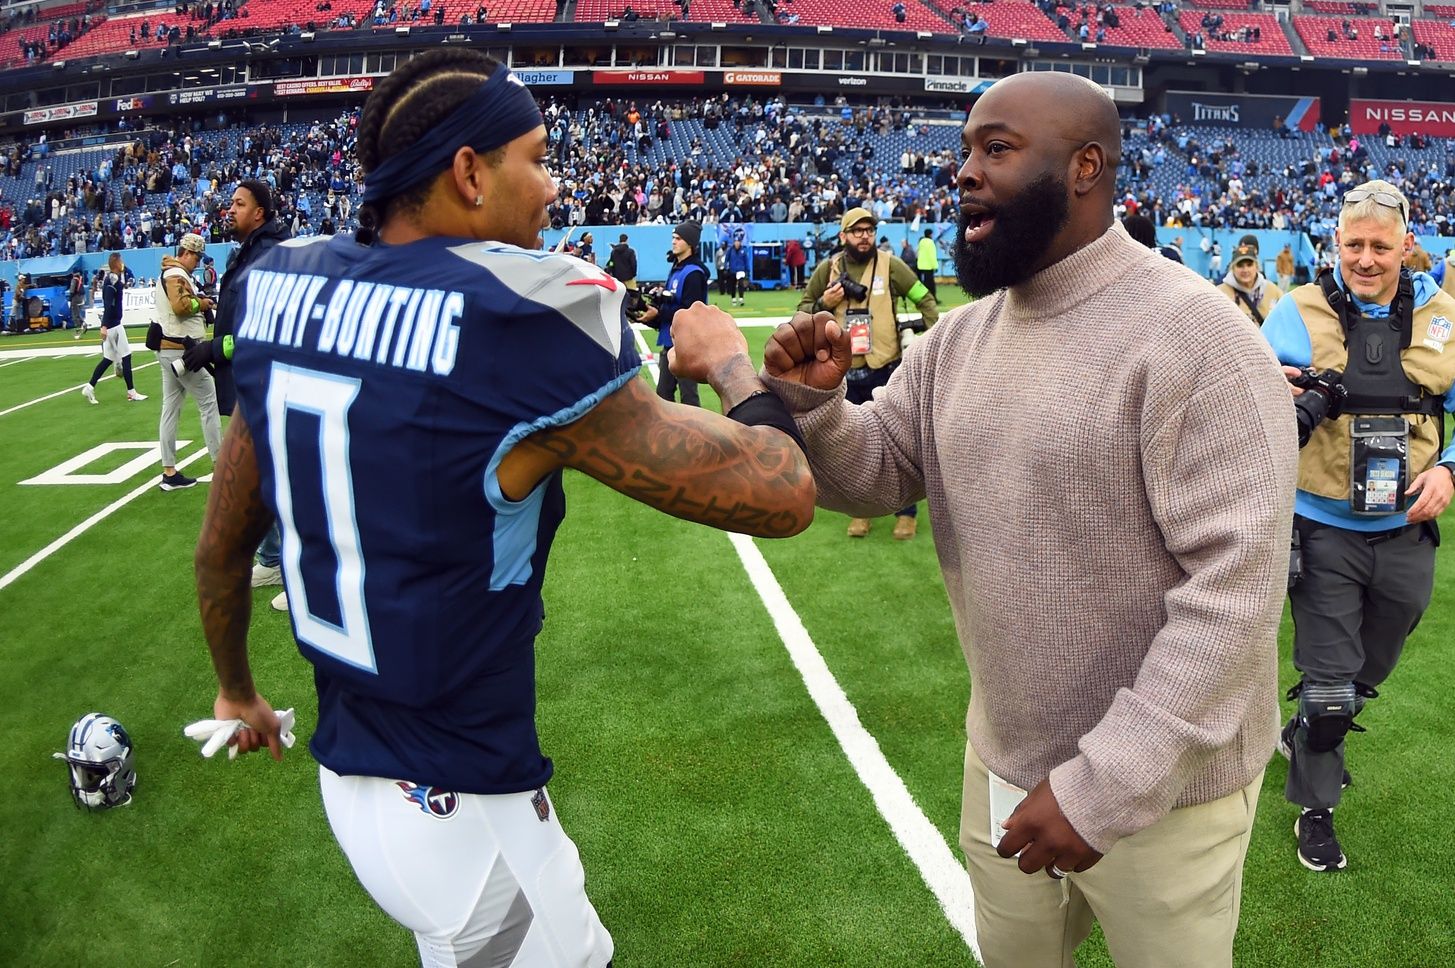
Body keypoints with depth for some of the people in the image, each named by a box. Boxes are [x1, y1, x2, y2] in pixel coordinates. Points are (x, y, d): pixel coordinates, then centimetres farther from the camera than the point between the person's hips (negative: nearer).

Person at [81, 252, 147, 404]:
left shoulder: (111, 277, 11)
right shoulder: (112, 279, -16)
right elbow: (108, 304, -25)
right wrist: (104, 325, -29)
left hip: (110, 324, 9)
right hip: (113, 324, -9)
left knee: (108, 359, 13)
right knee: (126, 356, -3)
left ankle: (90, 387, 11)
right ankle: (131, 393, 1)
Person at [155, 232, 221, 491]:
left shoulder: (167, 274, 20)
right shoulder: (177, 275, -13)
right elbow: (180, 304, -28)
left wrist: (200, 306, 2)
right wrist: (201, 303, -11)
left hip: (167, 350, 10)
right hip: (182, 350, -10)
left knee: (170, 409, 8)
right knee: (209, 403, -2)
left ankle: (169, 473, 9)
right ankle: (220, 464, 2)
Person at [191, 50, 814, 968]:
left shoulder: (286, 287, -2)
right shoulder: (524, 319, -24)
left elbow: (223, 546, 9)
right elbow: (782, 496, -20)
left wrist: (238, 689, 26)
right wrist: (733, 363, 0)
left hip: (344, 768, 8)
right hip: (458, 815, -7)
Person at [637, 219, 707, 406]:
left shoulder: (693, 273, -16)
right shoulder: (675, 269, 14)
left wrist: (658, 314, -19)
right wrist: (652, 312, 2)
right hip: (671, 342, 10)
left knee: (688, 394, -2)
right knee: (663, 393, 15)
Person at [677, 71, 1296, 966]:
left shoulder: (1195, 337, -22)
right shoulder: (959, 338, 1)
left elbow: (1235, 583, -25)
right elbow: (874, 474, 2)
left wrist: (1108, 781, -26)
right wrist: (811, 403, -19)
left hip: (1162, 779, -6)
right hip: (1005, 758, 7)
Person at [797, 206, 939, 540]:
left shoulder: (890, 265, -4)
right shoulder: (828, 269, 2)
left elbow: (925, 300, 3)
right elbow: (802, 310, 8)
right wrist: (823, 304, -11)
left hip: (886, 370, -2)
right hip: (844, 372, 2)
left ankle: (907, 512, 19)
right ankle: (861, 510, 27)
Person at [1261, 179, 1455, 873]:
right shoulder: (1299, 312, -9)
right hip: (1325, 532, -3)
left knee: (1368, 674, 22)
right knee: (1328, 684, 5)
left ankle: (1304, 734, 51)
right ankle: (1315, 810, 26)